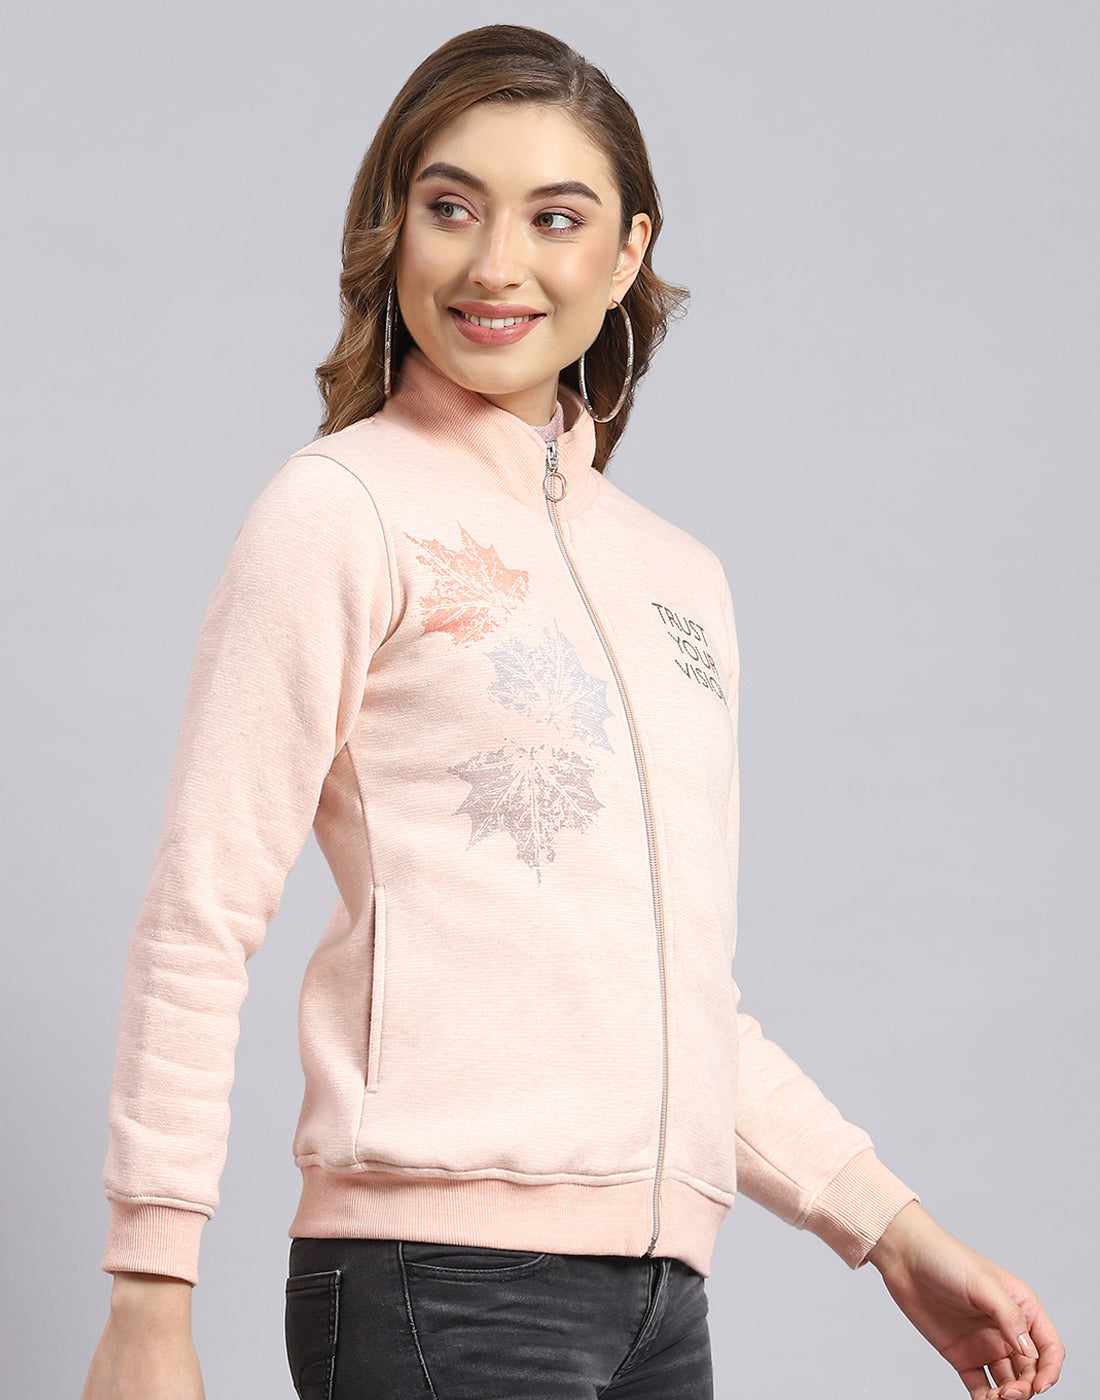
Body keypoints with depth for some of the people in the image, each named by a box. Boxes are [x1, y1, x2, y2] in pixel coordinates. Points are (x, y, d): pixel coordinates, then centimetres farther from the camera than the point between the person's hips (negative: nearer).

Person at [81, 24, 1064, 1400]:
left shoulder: (682, 577, 17)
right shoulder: (343, 512, -1)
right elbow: (199, 926, -6)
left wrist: (894, 1233, 18)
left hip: (659, 1285, 6)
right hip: (442, 1271, -5)